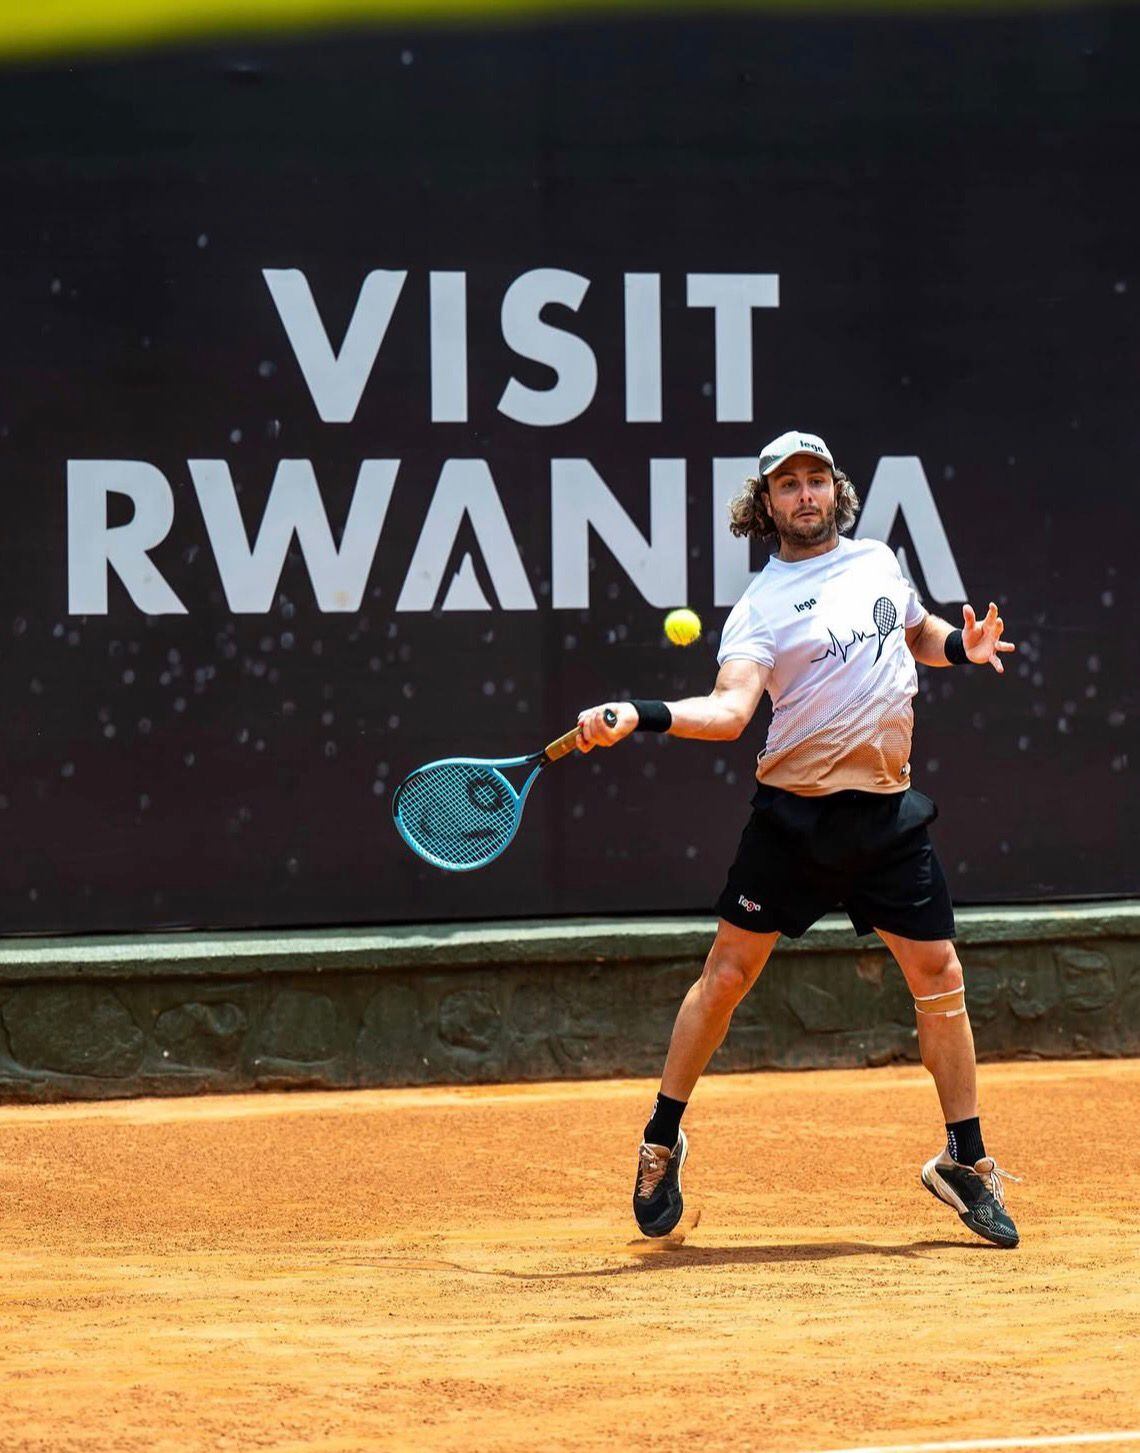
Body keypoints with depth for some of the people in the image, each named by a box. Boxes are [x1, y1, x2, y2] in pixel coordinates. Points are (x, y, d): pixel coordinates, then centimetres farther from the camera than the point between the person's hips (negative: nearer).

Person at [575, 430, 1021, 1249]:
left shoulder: (879, 563, 10)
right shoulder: (763, 605, -6)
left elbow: (919, 630, 30)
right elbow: (730, 708, -19)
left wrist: (961, 646, 7)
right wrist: (638, 717, -36)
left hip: (888, 812, 4)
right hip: (794, 812, -4)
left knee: (939, 975, 1)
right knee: (729, 971, -3)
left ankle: (966, 1163, 13)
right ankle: (662, 1143, 13)